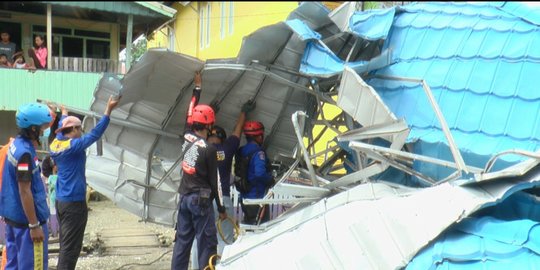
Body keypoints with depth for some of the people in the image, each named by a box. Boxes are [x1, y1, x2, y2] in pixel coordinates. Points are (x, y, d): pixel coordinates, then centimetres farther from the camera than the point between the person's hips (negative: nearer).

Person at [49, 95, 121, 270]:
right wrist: (109, 110, -24)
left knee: (65, 244, 17)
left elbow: (60, 129, 26)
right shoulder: (74, 146, -17)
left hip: (61, 200, 9)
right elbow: (95, 133, -24)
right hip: (74, 202, -9)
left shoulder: (56, 143, 5)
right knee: (70, 247, -2)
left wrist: (64, 113, 45)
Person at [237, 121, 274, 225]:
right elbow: (260, 173, -30)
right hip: (257, 196, -8)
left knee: (248, 223, 19)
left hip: (244, 197, 8)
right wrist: (271, 179, -12)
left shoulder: (241, 151, 5)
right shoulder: (258, 152, -18)